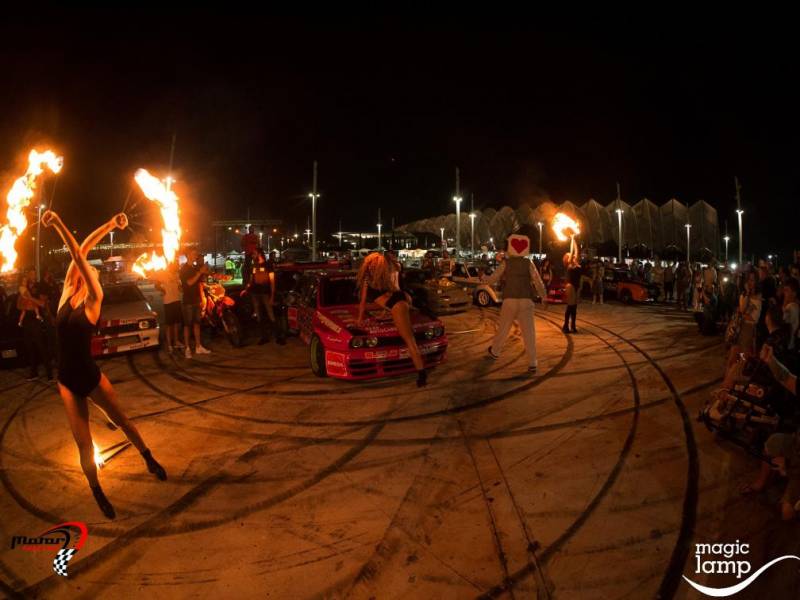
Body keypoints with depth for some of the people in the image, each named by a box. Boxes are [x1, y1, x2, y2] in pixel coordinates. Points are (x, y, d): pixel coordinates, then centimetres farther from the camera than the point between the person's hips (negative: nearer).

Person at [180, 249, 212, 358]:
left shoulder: (196, 267, 13)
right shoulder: (184, 269, -7)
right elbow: (189, 282, -20)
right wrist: (200, 272, -22)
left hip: (197, 300, 7)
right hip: (188, 301, -6)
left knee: (197, 323, 10)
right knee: (187, 325, -3)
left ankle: (198, 347, 14)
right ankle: (187, 348, 0)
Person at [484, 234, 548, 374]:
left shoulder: (506, 263, 1)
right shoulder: (528, 263, 3)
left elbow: (492, 280, 4)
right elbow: (538, 282, -3)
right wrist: (544, 298, 7)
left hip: (510, 301, 0)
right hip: (526, 301, 0)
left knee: (503, 328, 17)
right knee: (529, 332, -2)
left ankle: (495, 352, 37)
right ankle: (532, 364, -6)